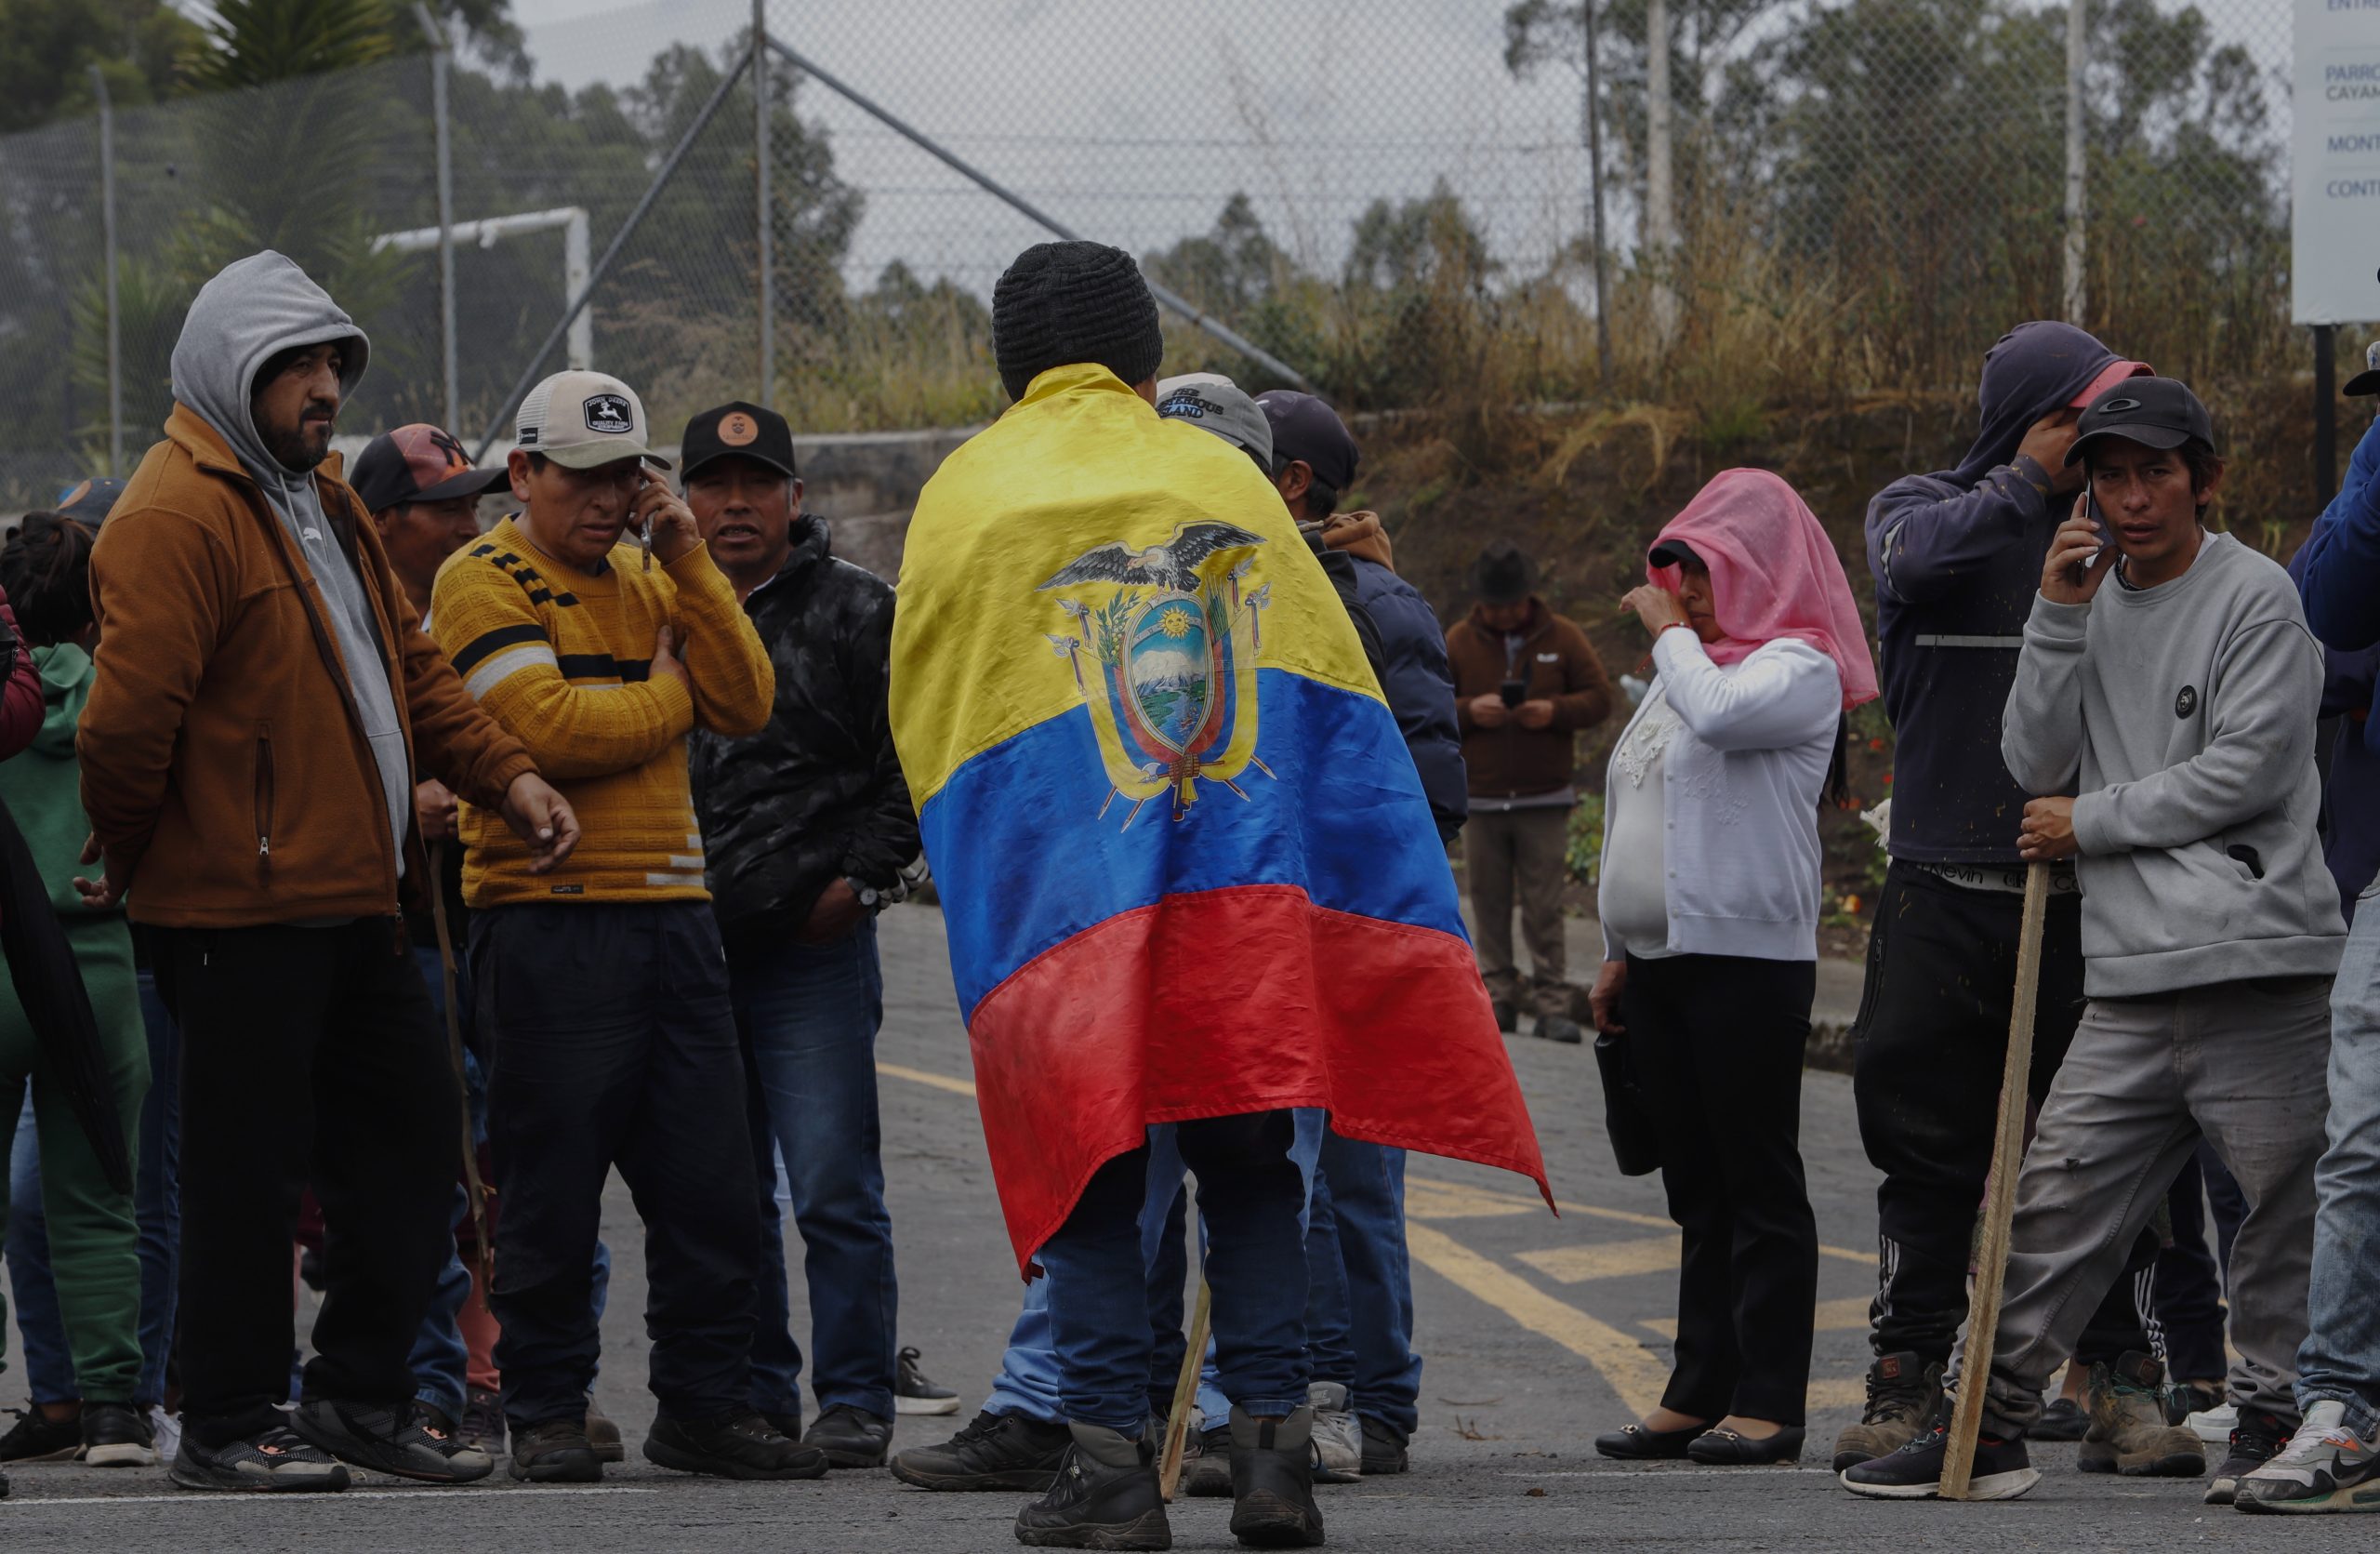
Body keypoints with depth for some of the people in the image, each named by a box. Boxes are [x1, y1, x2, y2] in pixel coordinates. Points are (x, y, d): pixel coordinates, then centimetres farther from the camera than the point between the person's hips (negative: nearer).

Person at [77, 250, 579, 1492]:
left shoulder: (317, 497, 18)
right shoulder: (176, 516, -15)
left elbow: (407, 666, 22)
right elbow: (130, 715, -20)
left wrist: (507, 776, 10)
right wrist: (129, 859, -7)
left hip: (345, 899, 10)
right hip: (238, 912, -10)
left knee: (408, 1128, 12)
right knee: (248, 1165, -3)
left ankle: (360, 1393, 21)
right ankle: (227, 1427, 5)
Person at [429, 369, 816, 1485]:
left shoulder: (649, 579, 18)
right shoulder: (484, 583, -3)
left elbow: (744, 705, 5)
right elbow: (550, 727, -17)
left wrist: (689, 564, -2)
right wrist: (665, 693, 0)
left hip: (671, 914, 6)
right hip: (547, 920, -6)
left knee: (710, 1183, 5)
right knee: (552, 1188, -2)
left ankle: (704, 1403, 12)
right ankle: (545, 1413, 6)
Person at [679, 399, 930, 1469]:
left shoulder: (857, 614, 2)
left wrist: (862, 879, -7)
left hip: (814, 945, -5)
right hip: (688, 948, 5)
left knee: (834, 1191, -7)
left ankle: (853, 1403, -1)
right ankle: (755, 1397, 18)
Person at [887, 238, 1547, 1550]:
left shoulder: (970, 494, 6)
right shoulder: (1223, 477, 12)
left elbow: (922, 715, 7)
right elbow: (1334, 685, 11)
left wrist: (972, 864, 21)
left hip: (1062, 892, -2)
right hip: (1246, 894, 2)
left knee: (1088, 1185, 2)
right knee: (1247, 1168, 9)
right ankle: (1271, 1442, 2)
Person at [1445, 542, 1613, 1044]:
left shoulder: (1562, 638, 4)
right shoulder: (1459, 641, 6)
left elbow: (1600, 698, 6)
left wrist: (1555, 711, -13)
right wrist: (1468, 711, -13)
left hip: (1545, 800, -1)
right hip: (1481, 798, 1)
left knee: (1544, 909, -5)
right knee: (1489, 905, 2)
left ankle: (1553, 1007, -5)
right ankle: (1499, 998, 8)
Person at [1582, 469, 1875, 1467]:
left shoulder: (1798, 669, -6)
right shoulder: (1684, 666, 20)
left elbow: (1717, 713, -28)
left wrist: (1672, 633, -10)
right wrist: (1620, 953, 21)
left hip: (1748, 958, -9)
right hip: (1662, 959, 9)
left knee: (1758, 1182, -6)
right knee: (1697, 1186, 10)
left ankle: (1769, 1404, -6)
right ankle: (1700, 1393, 13)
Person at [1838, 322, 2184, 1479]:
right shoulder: (1920, 507, 7)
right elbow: (1921, 556, -17)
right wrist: (2025, 484, -11)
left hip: (2084, 895, 1)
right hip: (1942, 894, -1)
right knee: (1928, 1150, 3)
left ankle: (2119, 1384, 5)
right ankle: (1908, 1380, 9)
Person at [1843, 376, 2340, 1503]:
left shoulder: (2256, 597, -2)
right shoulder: (2094, 599, 16)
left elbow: (2248, 768, -10)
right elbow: (2035, 765, 8)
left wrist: (2091, 821, -3)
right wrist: (2059, 618, -3)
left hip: (2258, 964, -5)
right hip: (2129, 979, 5)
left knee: (2286, 1209, -1)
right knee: (2055, 1203, 3)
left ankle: (2270, 1414, 12)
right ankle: (1989, 1429, 7)